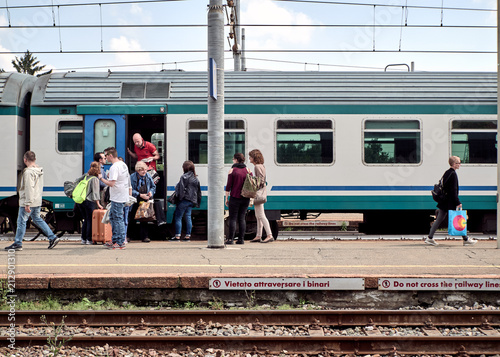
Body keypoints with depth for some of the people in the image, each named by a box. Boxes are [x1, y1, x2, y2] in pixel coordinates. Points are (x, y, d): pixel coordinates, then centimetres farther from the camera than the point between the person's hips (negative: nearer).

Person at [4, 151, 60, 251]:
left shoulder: (28, 172, -19)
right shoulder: (39, 171, 11)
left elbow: (29, 189, -23)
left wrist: (27, 204, -22)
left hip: (28, 202, -9)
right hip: (38, 201, 9)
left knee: (21, 221, 0)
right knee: (37, 219, 18)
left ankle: (18, 243, 6)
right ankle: (52, 237, 14)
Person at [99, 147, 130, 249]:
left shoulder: (114, 167, -19)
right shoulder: (123, 164, 11)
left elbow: (111, 183, -25)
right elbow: (128, 178, 22)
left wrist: (101, 178, -10)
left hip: (117, 198, -10)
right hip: (123, 196, 10)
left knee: (118, 219, -4)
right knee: (112, 217, 18)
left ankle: (120, 243, 0)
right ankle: (115, 240, 23)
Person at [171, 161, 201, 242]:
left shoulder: (184, 177, -10)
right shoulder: (195, 178, 13)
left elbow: (181, 189, -16)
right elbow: (198, 191, 17)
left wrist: (179, 198, -12)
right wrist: (197, 202, 21)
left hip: (184, 199, -7)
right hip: (192, 200, 7)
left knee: (178, 217, -1)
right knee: (188, 217, 10)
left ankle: (177, 236, -4)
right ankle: (188, 235, 8)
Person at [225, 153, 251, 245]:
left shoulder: (232, 171, -5)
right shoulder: (248, 170, 7)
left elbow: (229, 186, -7)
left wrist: (226, 198, 0)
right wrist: (250, 198, 14)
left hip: (235, 198, -4)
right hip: (246, 199, 4)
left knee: (233, 218, -1)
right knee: (242, 218, 8)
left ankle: (230, 239, -4)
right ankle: (241, 239, 5)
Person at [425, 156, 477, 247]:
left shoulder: (447, 173, 13)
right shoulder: (453, 174, -16)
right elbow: (453, 190, -19)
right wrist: (458, 202, -17)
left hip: (444, 201, 9)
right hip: (450, 203, -9)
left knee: (439, 220, 9)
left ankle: (430, 238, 8)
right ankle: (466, 239, 10)